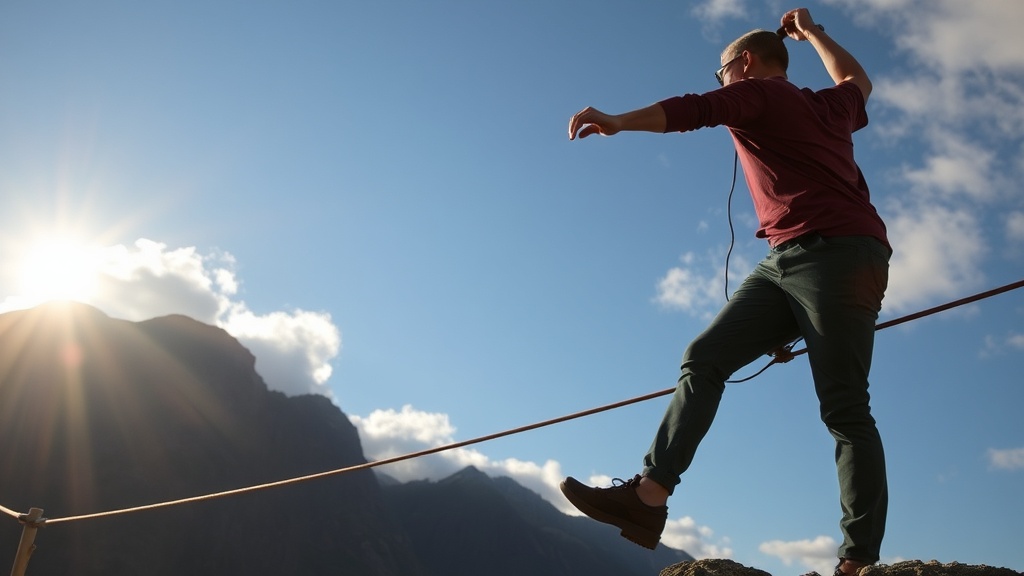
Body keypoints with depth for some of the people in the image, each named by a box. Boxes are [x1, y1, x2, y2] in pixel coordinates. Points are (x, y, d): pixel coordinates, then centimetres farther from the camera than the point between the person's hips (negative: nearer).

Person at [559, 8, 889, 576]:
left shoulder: (756, 91, 3)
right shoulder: (828, 106, 27)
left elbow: (694, 110, -17)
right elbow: (857, 81, 50)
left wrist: (618, 121, -29)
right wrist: (811, 32, 58)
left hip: (837, 253, -8)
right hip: (785, 264, 8)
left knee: (844, 410, -10)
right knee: (704, 357, -6)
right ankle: (648, 497, -14)